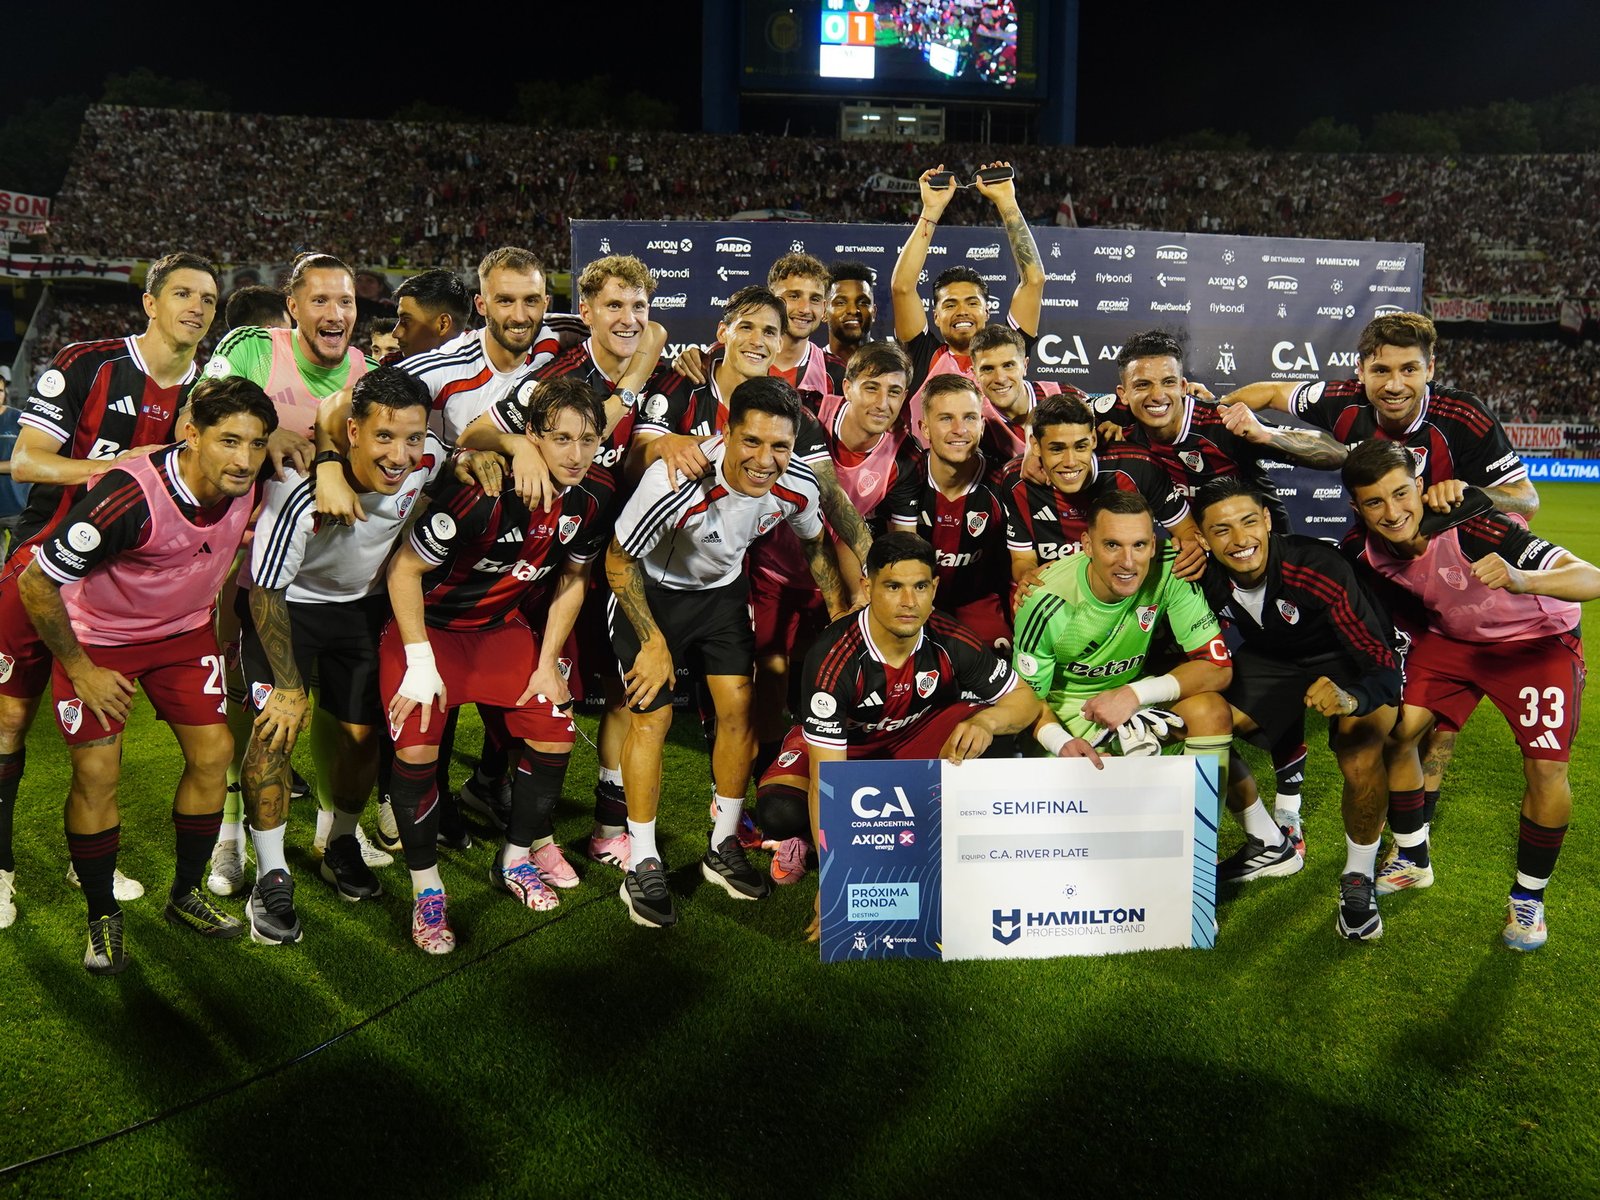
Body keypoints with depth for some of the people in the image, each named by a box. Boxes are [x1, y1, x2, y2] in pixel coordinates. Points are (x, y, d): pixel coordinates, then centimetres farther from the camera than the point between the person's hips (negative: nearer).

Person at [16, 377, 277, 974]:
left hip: (185, 632, 5)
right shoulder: (130, 497, -36)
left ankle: (186, 895, 20)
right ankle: (102, 917, 16)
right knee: (97, 773, -6)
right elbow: (36, 584, -25)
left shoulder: (245, 484, -18)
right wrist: (81, 672, -16)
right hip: (97, 638, -5)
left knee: (213, 754, 0)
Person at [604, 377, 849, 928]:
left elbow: (816, 543, 4)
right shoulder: (675, 483, -37)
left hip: (723, 589, 4)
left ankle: (724, 848, 19)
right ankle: (643, 866, 9)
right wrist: (653, 642, -19)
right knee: (650, 717, -6)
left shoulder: (799, 486, -22)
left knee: (739, 708, 0)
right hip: (652, 591, -4)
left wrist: (841, 614, 4)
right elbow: (619, 560, -21)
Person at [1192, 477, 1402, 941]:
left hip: (1350, 660, -5)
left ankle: (1359, 880, -3)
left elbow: (1381, 662, -35)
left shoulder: (1318, 569, -36)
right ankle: (1271, 845, 13)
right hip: (1272, 658, 5)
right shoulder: (1206, 578, -23)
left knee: (1360, 757, -31)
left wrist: (1349, 697, -57)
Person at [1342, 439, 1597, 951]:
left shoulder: (1473, 529, -37)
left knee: (1546, 768, -17)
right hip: (1449, 636, 5)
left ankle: (1528, 897, 7)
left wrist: (1521, 581, -63)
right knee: (1395, 731, -8)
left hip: (1537, 638, -4)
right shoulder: (1366, 548, -21)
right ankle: (1413, 861, 16)